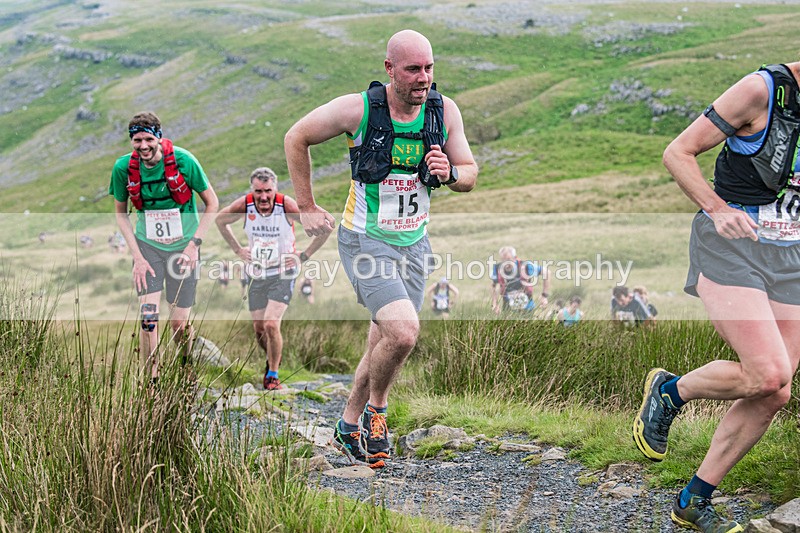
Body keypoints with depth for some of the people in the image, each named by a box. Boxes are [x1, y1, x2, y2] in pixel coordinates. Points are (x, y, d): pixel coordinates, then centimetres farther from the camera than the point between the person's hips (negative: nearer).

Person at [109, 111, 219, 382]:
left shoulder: (182, 160, -17)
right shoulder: (124, 168, -11)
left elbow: (212, 203, -5)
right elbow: (120, 214, 3)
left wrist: (194, 243, -11)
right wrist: (137, 257, -5)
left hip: (183, 246, -1)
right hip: (147, 246, 1)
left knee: (179, 322, 0)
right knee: (149, 317, -13)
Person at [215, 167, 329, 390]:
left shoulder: (287, 205, -21)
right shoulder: (244, 205, -13)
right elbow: (220, 220, 10)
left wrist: (304, 255, -10)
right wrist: (238, 249, 5)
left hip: (283, 273, -4)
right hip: (256, 274, 4)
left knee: (271, 324, -18)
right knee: (259, 328, 9)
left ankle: (273, 375, 1)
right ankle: (273, 359, 40)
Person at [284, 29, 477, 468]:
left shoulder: (445, 110, -5)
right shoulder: (358, 109, -16)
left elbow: (469, 174, 6)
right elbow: (296, 138, -2)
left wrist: (449, 173, -19)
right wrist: (306, 208, 0)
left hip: (414, 243, 5)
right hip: (366, 242, -5)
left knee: (385, 345, 13)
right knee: (403, 331, -24)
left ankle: (349, 426, 35)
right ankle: (376, 408, 4)